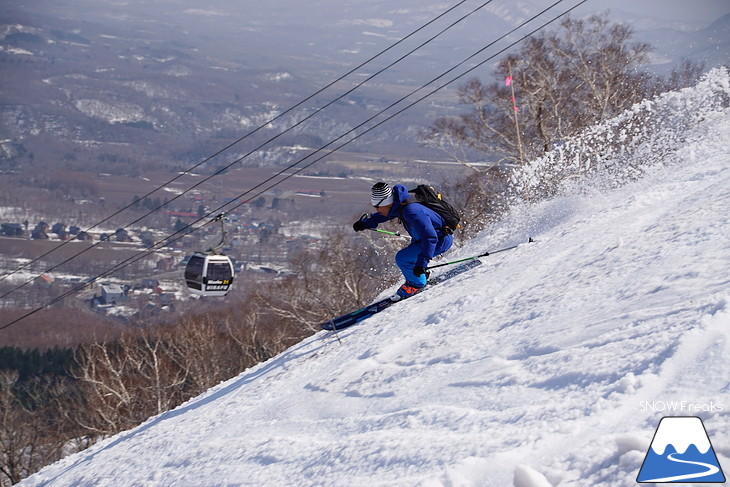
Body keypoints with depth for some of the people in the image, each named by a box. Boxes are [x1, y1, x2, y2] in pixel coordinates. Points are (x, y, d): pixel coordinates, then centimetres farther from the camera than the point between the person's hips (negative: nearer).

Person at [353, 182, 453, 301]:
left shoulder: (411, 211, -33)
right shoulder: (398, 205, -4)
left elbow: (430, 238, -37)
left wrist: (422, 262, -42)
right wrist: (365, 223, 23)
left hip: (441, 241, -10)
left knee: (402, 258, -15)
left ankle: (417, 285, 3)